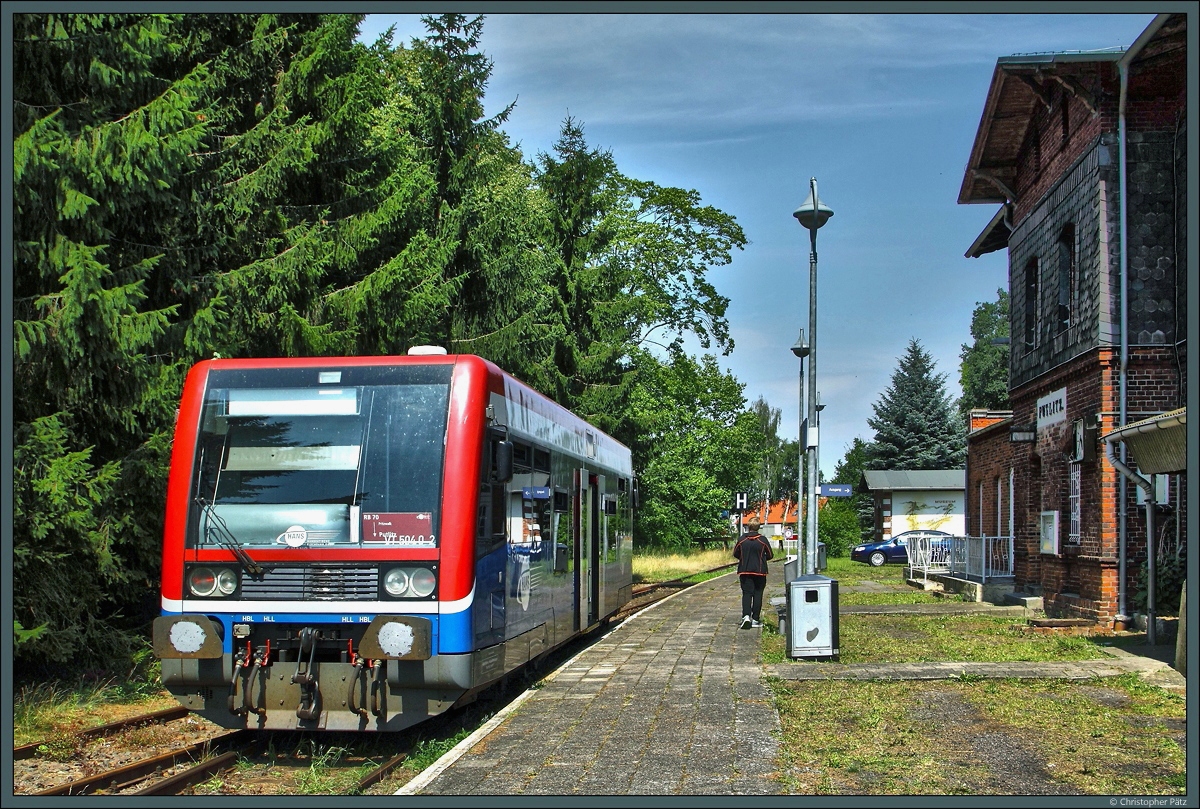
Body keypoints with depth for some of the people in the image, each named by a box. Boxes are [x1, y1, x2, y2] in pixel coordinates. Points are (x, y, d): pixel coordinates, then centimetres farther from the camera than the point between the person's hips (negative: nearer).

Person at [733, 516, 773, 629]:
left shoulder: (742, 540, -2)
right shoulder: (763, 540, -7)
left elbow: (735, 554, 6)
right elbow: (769, 555, 0)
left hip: (745, 571, 1)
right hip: (760, 572, -1)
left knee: (746, 593, 3)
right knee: (758, 594, 7)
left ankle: (746, 615, -17)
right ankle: (755, 619, 7)